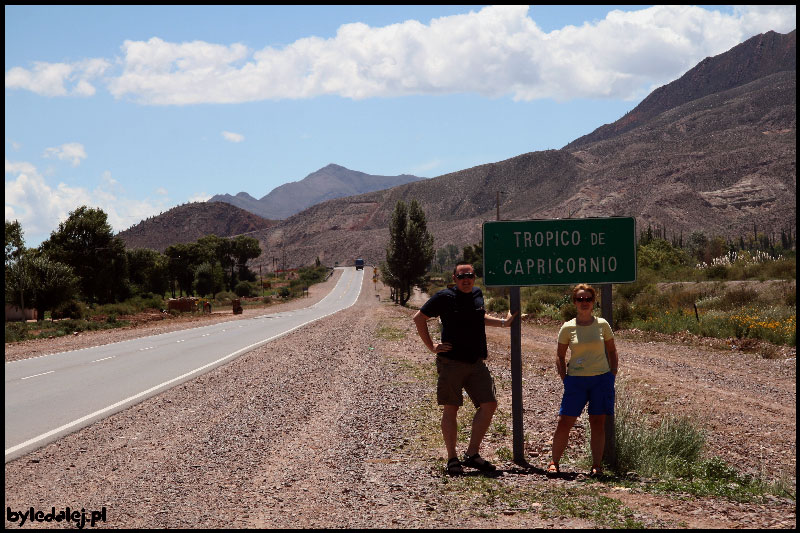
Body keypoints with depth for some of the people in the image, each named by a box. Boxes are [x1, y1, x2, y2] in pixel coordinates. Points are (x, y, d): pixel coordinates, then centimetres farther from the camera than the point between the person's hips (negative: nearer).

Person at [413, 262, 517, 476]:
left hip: (476, 363, 6)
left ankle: (472, 454, 9)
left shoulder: (477, 294, 11)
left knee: (489, 405, 0)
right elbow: (419, 318, -2)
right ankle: (452, 459, 8)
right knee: (450, 409, 0)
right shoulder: (445, 297, -7)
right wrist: (431, 346, -5)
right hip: (451, 362, -6)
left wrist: (504, 322, 24)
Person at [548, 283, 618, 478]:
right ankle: (554, 462, 10)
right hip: (576, 380, 0)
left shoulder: (602, 325, 3)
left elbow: (612, 352, 11)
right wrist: (565, 379, 1)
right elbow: (560, 356, 9)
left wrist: (612, 376, 3)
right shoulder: (568, 328, 1)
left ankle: (597, 465, 8)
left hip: (601, 378, 0)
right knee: (564, 422, -2)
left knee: (598, 422, 1)